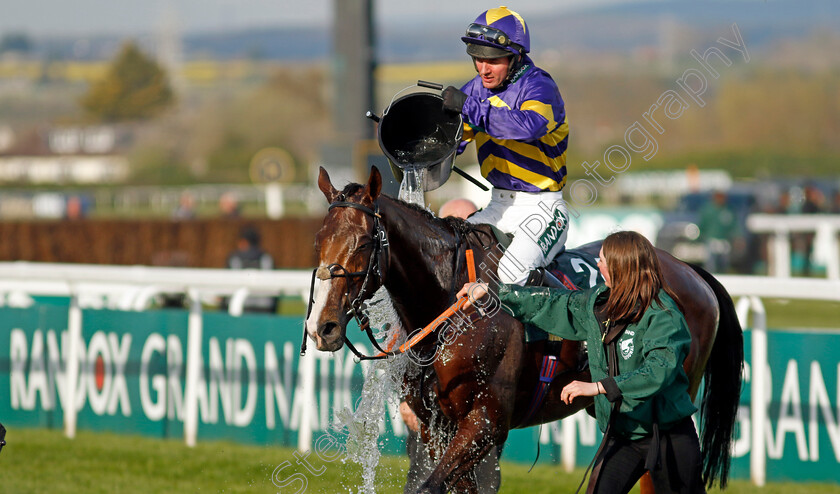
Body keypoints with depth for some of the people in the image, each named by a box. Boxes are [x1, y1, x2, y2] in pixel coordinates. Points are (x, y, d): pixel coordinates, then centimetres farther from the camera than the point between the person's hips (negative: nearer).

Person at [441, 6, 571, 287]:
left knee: (514, 273, -28)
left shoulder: (538, 86, -16)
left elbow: (530, 125, -39)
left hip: (540, 208, -8)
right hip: (498, 207, 8)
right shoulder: (476, 89, 7)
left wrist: (469, 108, -39)